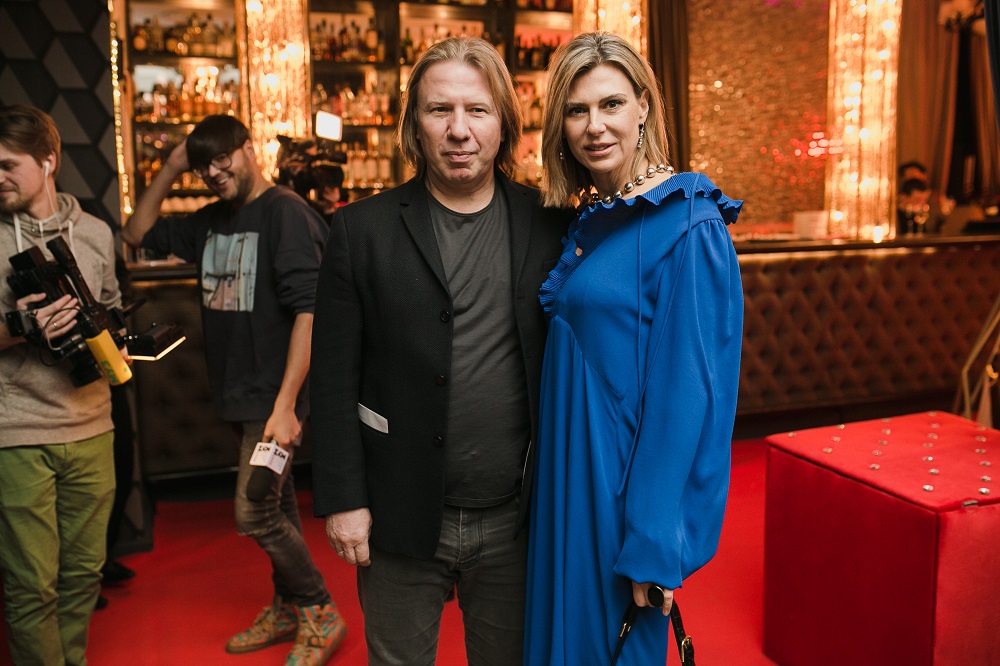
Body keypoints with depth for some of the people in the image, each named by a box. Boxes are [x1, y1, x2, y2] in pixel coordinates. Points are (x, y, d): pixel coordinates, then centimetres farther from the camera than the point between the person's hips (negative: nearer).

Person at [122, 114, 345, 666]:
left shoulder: (285, 213, -13)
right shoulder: (213, 220, 12)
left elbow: (309, 310, -21)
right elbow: (139, 233, 23)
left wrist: (285, 404, -25)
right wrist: (170, 170, 10)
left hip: (276, 394, -8)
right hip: (241, 393, 8)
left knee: (255, 513, -8)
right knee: (275, 505, 17)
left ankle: (319, 616, 10)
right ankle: (288, 610, 31)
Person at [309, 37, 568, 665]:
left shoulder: (548, 225, -1)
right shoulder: (364, 229, -4)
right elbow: (335, 378, -4)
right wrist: (342, 500, -6)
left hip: (514, 519, 1)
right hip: (401, 519, -1)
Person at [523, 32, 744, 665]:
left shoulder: (687, 226, -16)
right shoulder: (588, 222, 7)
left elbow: (690, 388, -19)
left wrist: (654, 542, -19)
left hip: (626, 487, -7)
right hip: (570, 482, 7)